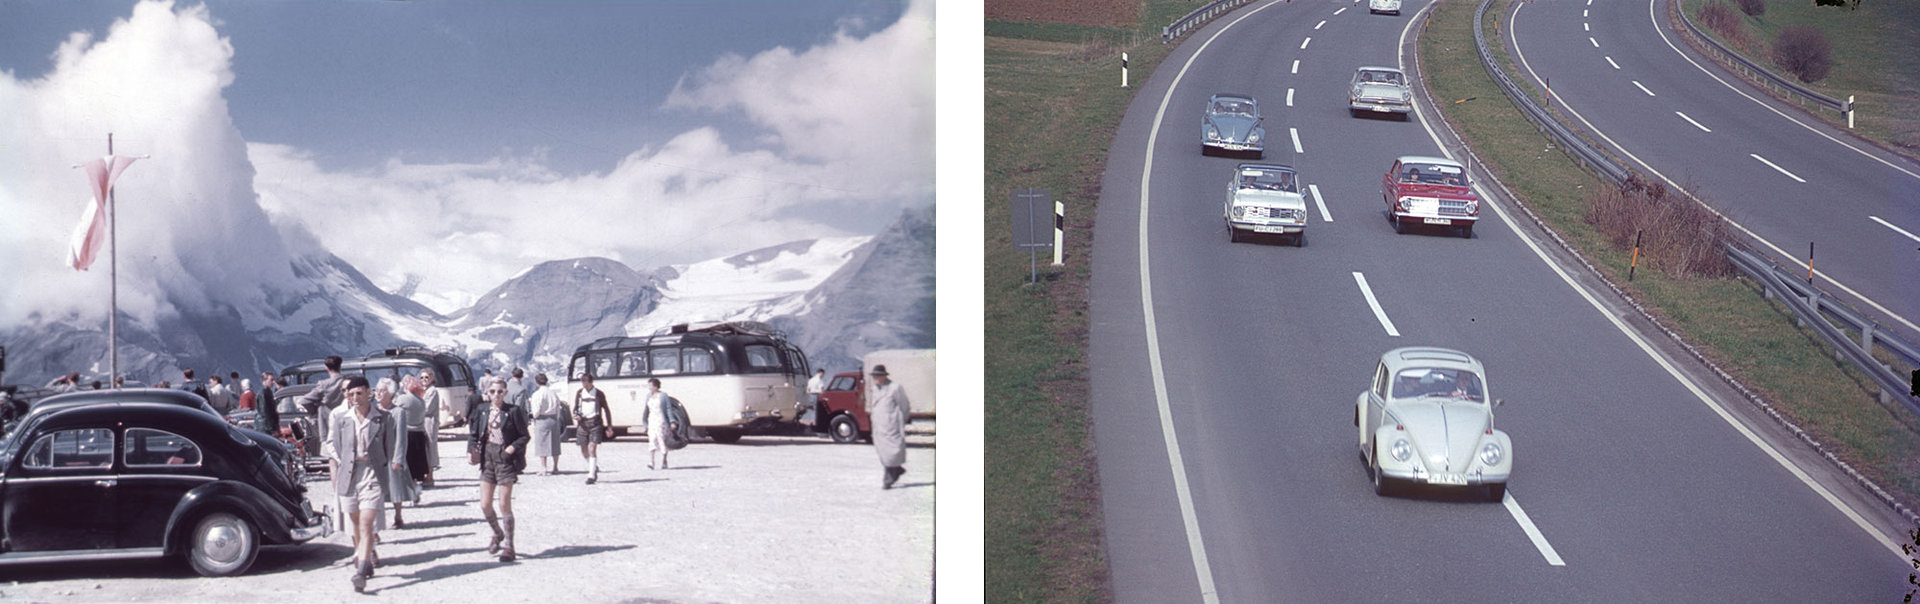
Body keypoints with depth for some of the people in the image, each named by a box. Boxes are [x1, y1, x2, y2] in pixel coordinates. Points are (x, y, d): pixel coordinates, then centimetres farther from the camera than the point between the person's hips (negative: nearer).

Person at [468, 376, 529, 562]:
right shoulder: (482, 411, 6)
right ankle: (498, 534, 32)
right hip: (488, 458, 4)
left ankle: (508, 547, 3)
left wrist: (513, 447, -17)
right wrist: (472, 448, -2)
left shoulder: (513, 411, -6)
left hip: (505, 458, -4)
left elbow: (524, 436, -2)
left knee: (505, 504, -5)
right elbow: (473, 433, 14)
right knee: (485, 505, 5)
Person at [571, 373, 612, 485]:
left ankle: (591, 475, -12)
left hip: (595, 423, -4)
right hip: (582, 423, 4)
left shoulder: (599, 394, 2)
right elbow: (575, 407, 16)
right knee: (584, 451, 8)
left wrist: (609, 426, 5)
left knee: (592, 448, -14)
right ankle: (594, 467, 34)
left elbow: (606, 410, 8)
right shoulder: (579, 393, 9)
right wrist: (575, 415, -8)